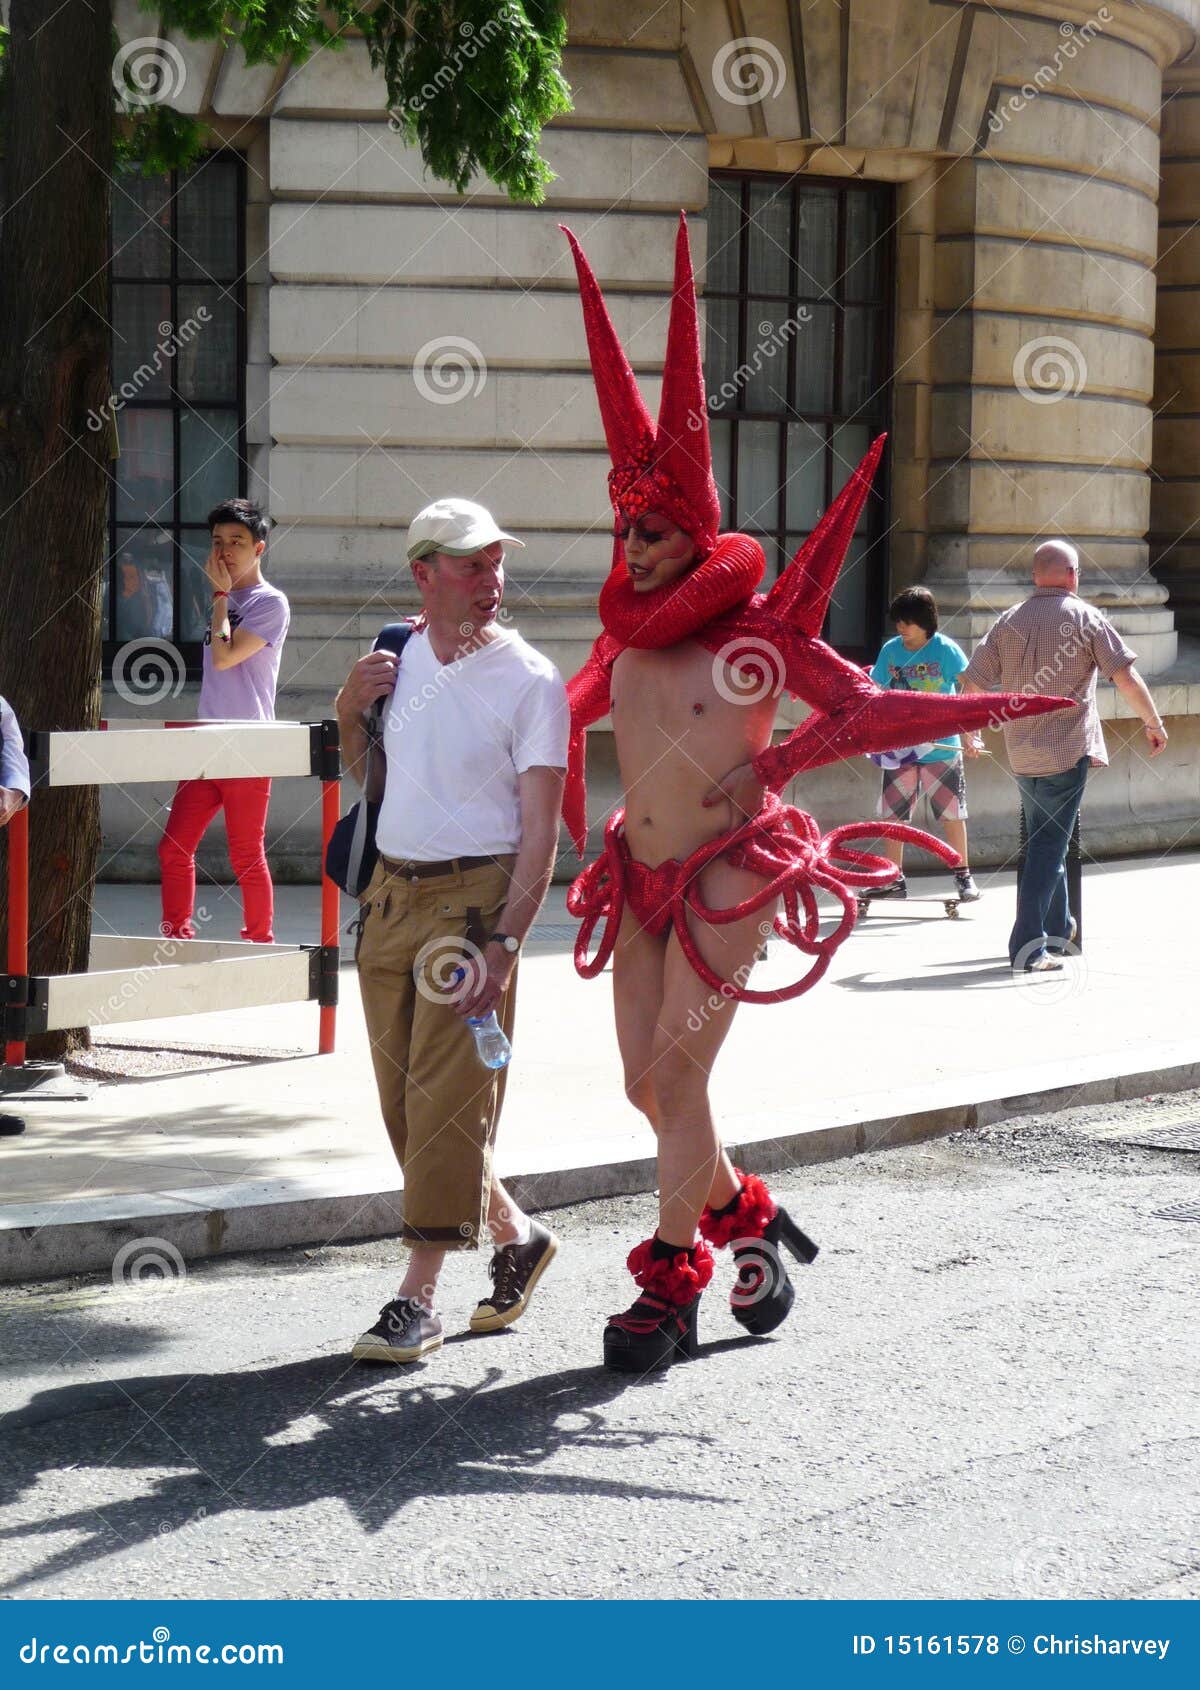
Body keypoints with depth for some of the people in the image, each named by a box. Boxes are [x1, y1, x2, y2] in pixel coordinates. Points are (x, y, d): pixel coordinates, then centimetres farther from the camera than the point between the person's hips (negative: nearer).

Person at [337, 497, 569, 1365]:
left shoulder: (530, 681, -8)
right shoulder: (397, 659, 9)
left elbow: (539, 831, -12)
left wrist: (505, 942, -21)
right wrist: (350, 711, 4)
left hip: (474, 896, -6)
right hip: (392, 894, 6)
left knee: (447, 1100, -7)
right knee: (404, 1102, 11)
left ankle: (419, 1296, -1)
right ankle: (516, 1233, 29)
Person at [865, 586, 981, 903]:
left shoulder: (946, 650, -8)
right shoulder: (891, 650, 2)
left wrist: (971, 737, -11)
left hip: (941, 747, -3)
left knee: (952, 814, 4)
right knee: (892, 815, 4)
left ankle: (963, 876, 15)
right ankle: (894, 879, 13)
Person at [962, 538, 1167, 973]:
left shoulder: (1009, 621, 6)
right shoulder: (1085, 618, -6)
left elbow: (971, 682, 6)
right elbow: (1126, 676, -10)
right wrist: (1153, 722, 2)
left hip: (1022, 754, 5)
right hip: (1068, 751, -5)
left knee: (1044, 839, 21)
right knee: (1049, 845, -6)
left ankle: (1057, 929, 35)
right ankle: (1027, 948, -11)